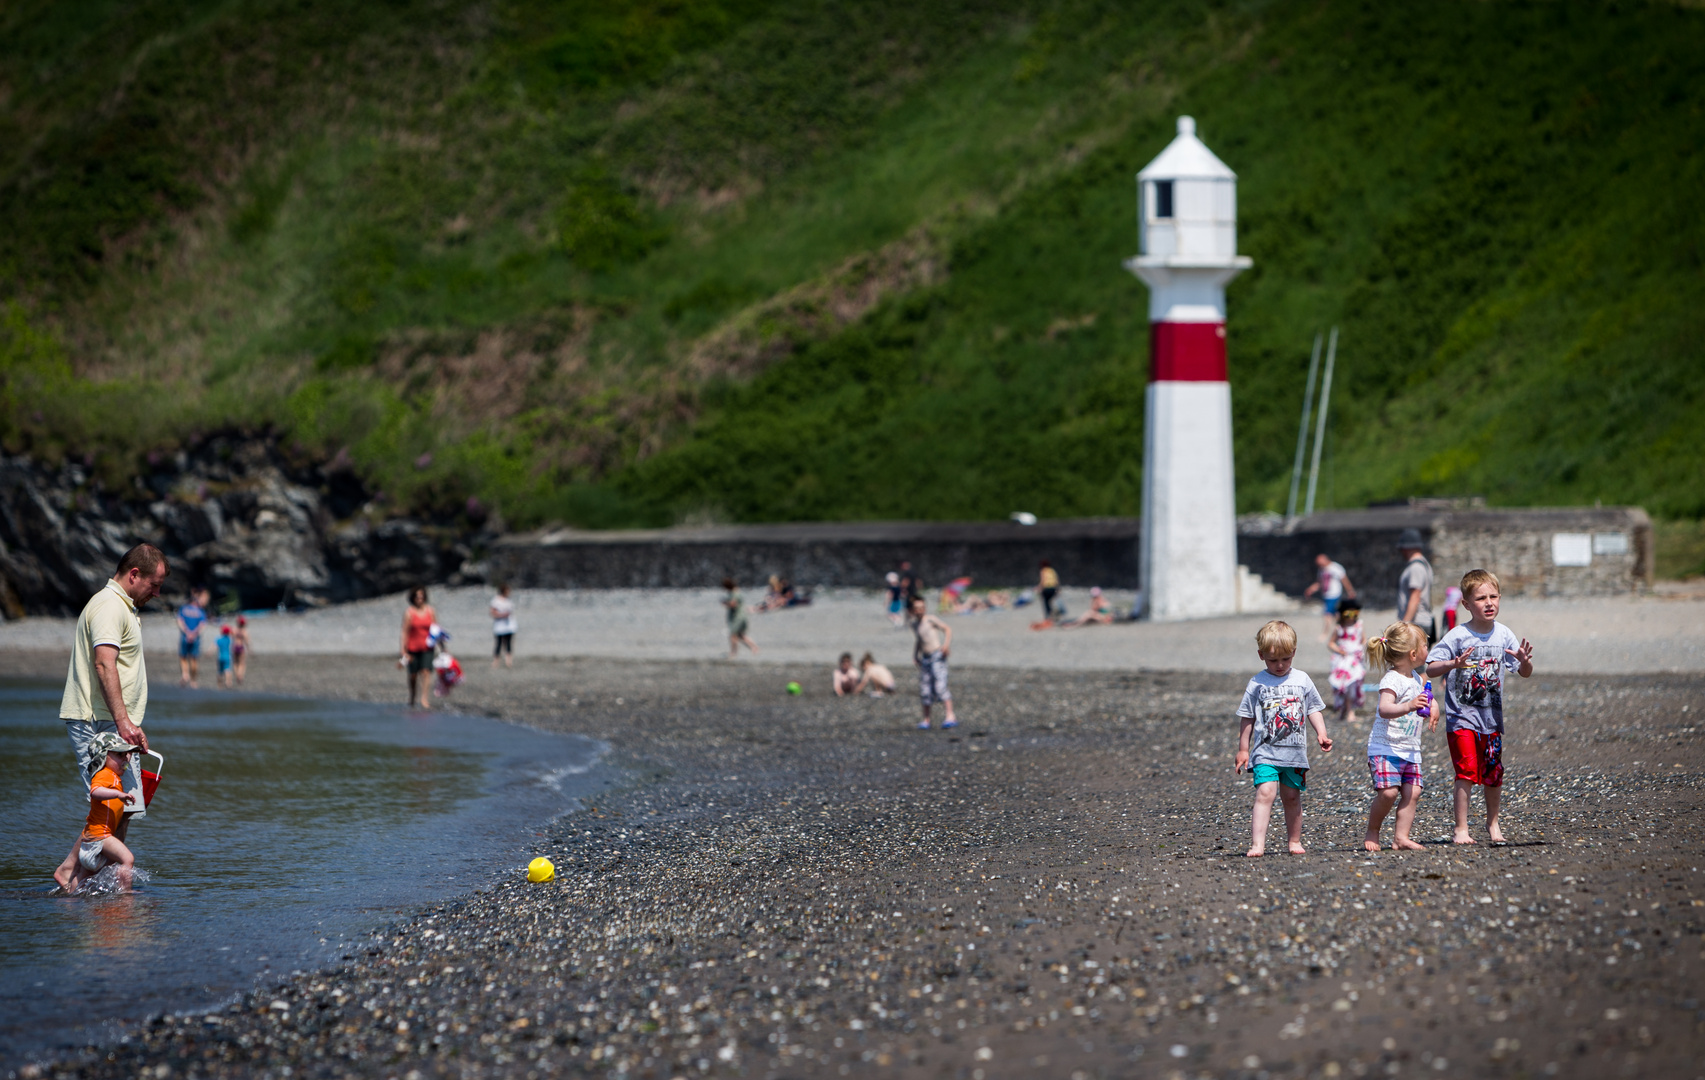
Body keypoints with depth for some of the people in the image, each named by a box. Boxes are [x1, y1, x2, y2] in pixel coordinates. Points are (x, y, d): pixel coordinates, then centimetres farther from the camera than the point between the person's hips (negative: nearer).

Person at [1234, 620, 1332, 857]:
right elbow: (1247, 719, 5)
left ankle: (1294, 841, 24)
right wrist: (1243, 749, 6)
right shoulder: (1257, 684, 0)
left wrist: (1321, 734, -1)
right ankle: (1258, 844, -22)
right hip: (1265, 751, -2)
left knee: (1292, 796, 10)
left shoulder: (1302, 680, 6)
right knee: (1265, 792, -17)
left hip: (1295, 751, 3)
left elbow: (1314, 710, 13)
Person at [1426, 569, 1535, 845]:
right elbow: (1430, 669, -15)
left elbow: (1525, 673, 3)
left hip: (1492, 716, 4)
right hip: (1461, 716, -4)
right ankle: (1461, 828, -4)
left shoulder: (1503, 635, 0)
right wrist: (1453, 664, -34)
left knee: (1493, 773, 9)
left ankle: (1492, 823, 29)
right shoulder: (1458, 637, -11)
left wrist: (1524, 661, -20)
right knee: (1467, 771, -12)